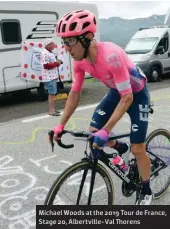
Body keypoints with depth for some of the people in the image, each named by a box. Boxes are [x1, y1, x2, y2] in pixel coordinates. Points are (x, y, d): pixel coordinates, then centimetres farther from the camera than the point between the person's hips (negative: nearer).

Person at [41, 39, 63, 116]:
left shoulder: (50, 53, 18)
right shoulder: (44, 53, -14)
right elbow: (46, 65, -20)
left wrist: (57, 63, 8)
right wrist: (56, 63, -15)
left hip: (53, 76, 10)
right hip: (49, 77, -10)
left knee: (52, 93, 13)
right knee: (51, 93, -8)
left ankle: (52, 109, 20)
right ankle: (51, 110, -3)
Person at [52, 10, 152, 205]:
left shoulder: (111, 55, -38)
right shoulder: (80, 59, -16)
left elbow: (127, 97, -35)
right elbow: (75, 93, -7)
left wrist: (105, 131, -38)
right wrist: (60, 126, -10)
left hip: (137, 93, -6)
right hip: (116, 91, 6)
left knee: (137, 149, -4)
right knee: (93, 132, -4)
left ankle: (146, 192, 22)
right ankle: (121, 148, 27)